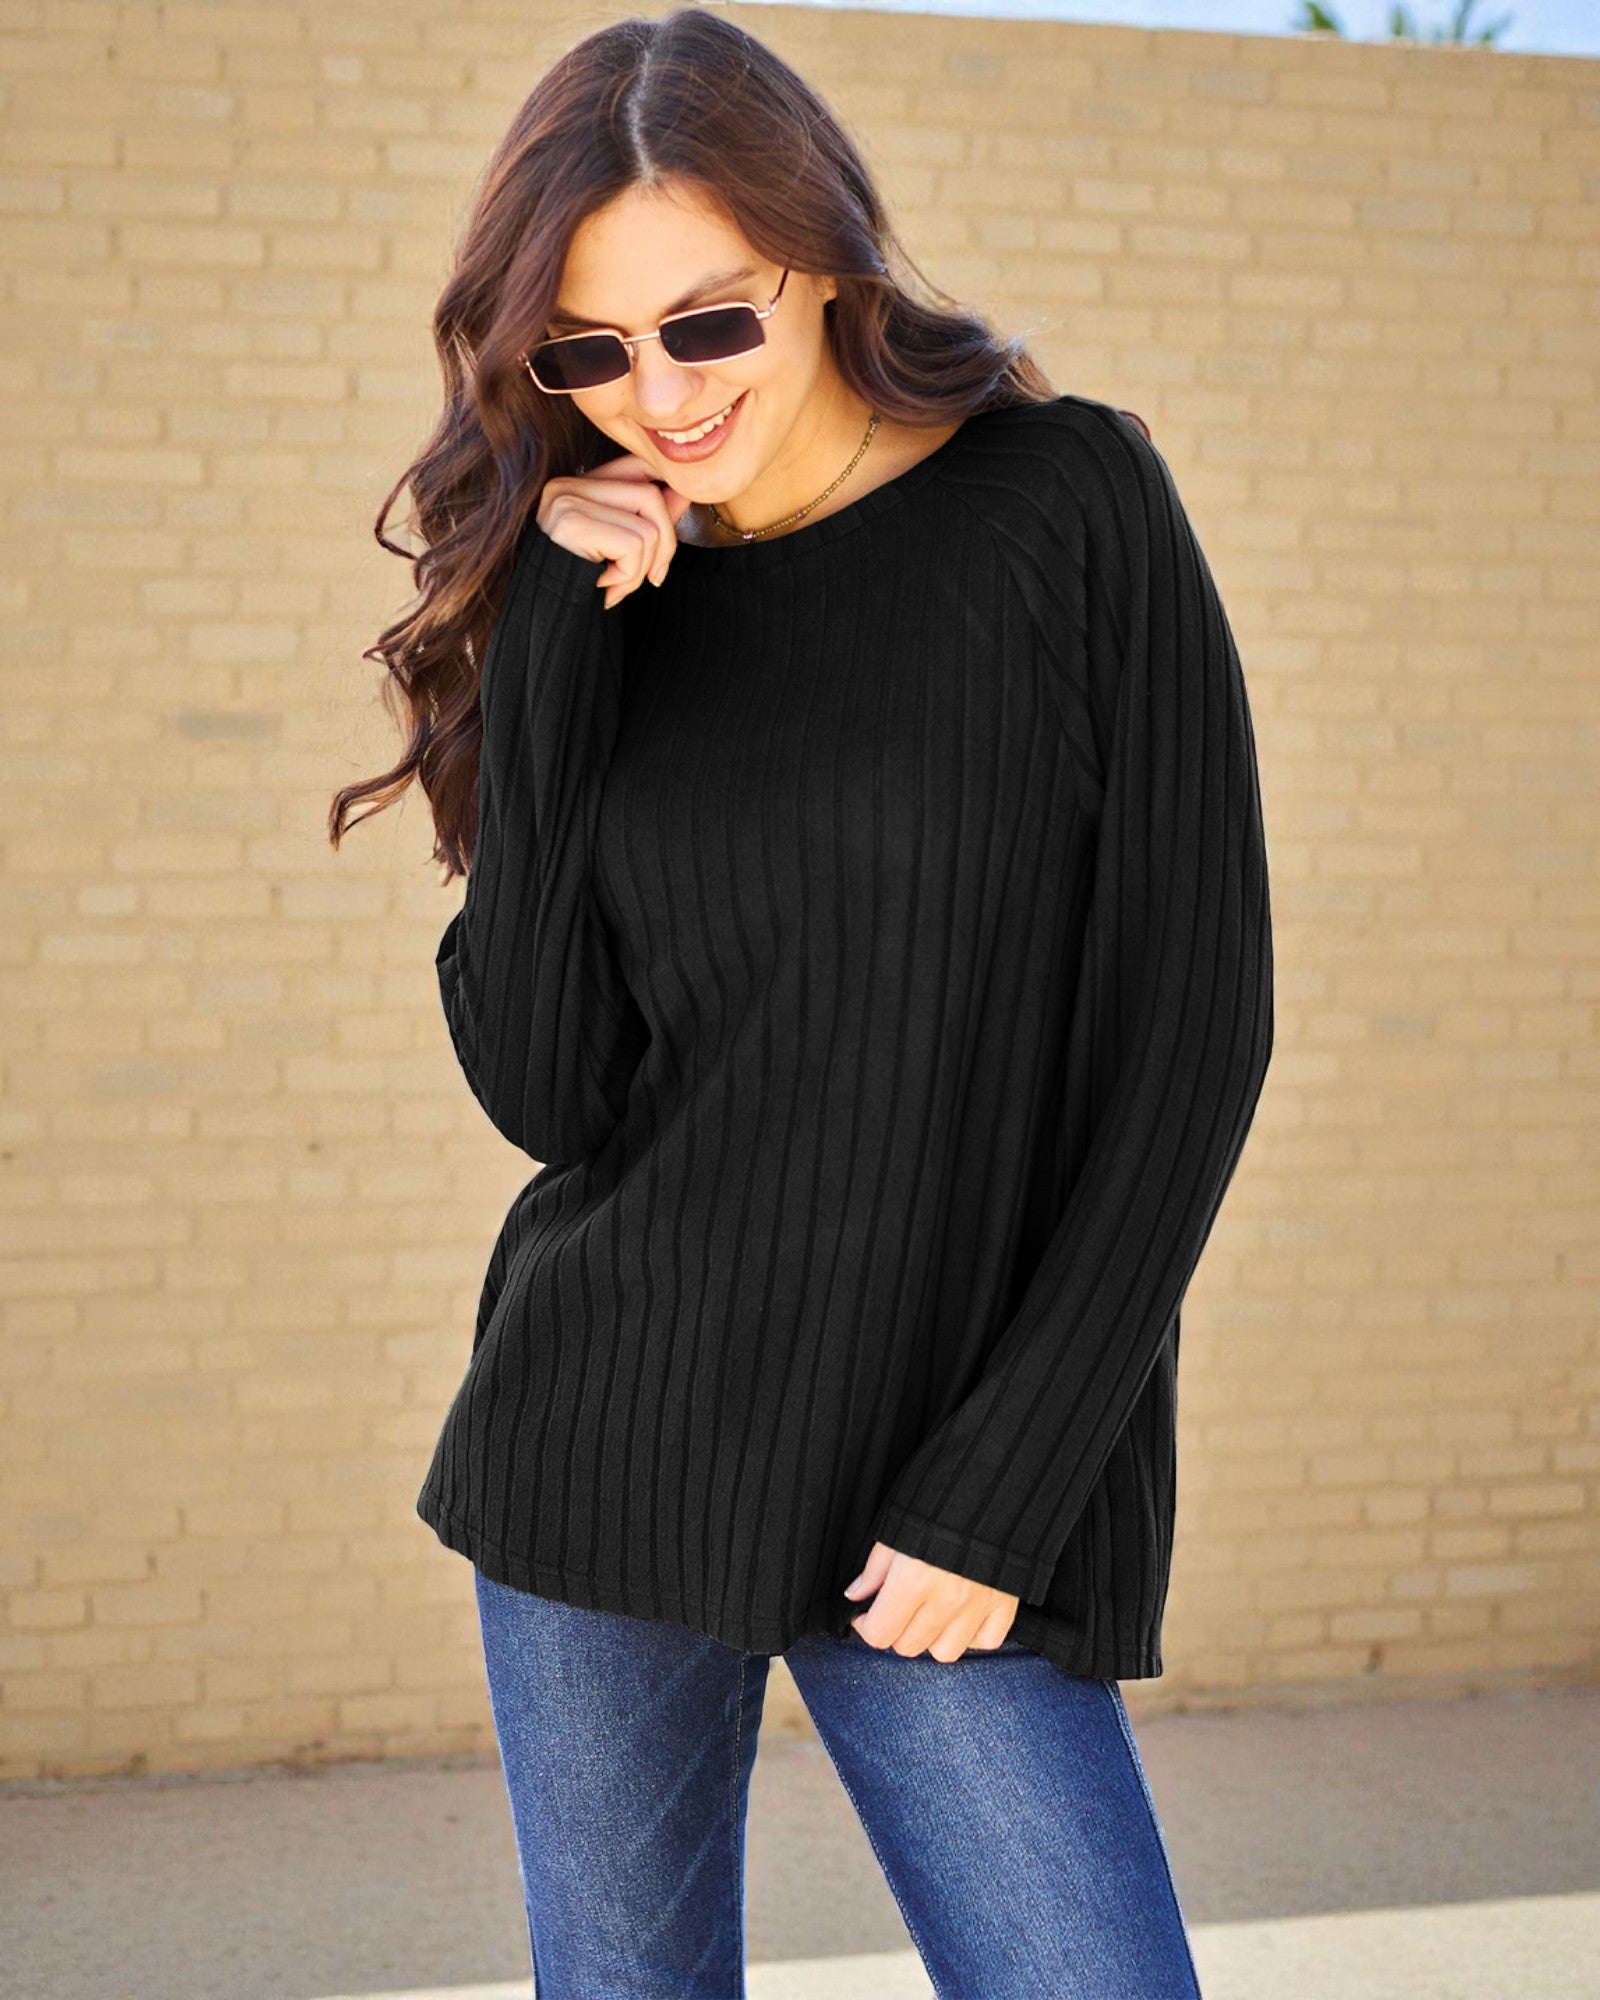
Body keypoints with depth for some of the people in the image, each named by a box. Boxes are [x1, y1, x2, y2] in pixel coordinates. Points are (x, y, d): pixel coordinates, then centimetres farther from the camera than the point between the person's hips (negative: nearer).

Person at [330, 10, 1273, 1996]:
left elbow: (1190, 1031, -6)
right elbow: (544, 1087, -4)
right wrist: (550, 643, -10)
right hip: (609, 1443, 3)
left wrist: (1005, 1487, -9)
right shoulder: (602, 603, 6)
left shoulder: (1068, 504, -4)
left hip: (956, 1499, -3)